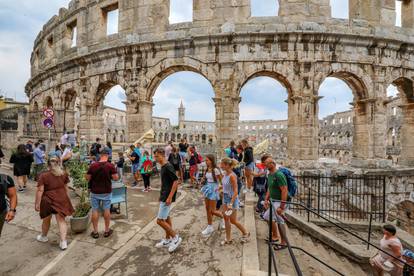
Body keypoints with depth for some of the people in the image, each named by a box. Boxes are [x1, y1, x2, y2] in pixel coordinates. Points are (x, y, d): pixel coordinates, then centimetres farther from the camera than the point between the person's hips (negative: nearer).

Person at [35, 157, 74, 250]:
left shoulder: (43, 176, -10)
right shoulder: (63, 174, 0)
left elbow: (40, 190, -14)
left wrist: (37, 203, -7)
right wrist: (67, 199, 17)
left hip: (48, 200, -1)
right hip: (62, 200, 2)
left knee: (46, 220, 21)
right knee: (61, 220, 6)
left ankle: (43, 237, 45)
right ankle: (63, 242, 3)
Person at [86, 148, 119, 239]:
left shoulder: (93, 166, -8)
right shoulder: (110, 166, -14)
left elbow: (87, 178, -1)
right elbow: (116, 178, -13)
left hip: (95, 192, 1)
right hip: (106, 192, -1)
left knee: (95, 210, 12)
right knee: (107, 210, 11)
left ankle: (95, 232, 22)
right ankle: (107, 230, 22)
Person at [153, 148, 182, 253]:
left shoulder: (168, 167, -20)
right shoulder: (163, 167, 9)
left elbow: (176, 181, -24)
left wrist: (170, 197, -24)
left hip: (167, 197, -9)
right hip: (164, 196, 9)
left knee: (160, 220, -4)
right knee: (166, 218, 18)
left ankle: (176, 237, 11)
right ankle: (167, 240, 32)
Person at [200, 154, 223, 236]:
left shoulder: (215, 170, -18)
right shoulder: (207, 169, 4)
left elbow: (221, 180, -14)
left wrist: (219, 188, -14)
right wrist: (203, 181, -2)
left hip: (213, 190, -7)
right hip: (207, 190, 8)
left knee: (213, 211, 1)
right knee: (208, 210, 14)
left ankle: (224, 217, 29)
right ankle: (210, 227, 28)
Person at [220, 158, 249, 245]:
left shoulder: (232, 176, -24)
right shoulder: (225, 174, -1)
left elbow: (235, 191, -24)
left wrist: (231, 204, -25)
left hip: (232, 199, -8)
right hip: (225, 198, 8)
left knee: (233, 220, 8)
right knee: (226, 218, 14)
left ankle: (246, 233, 33)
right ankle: (228, 239, 30)